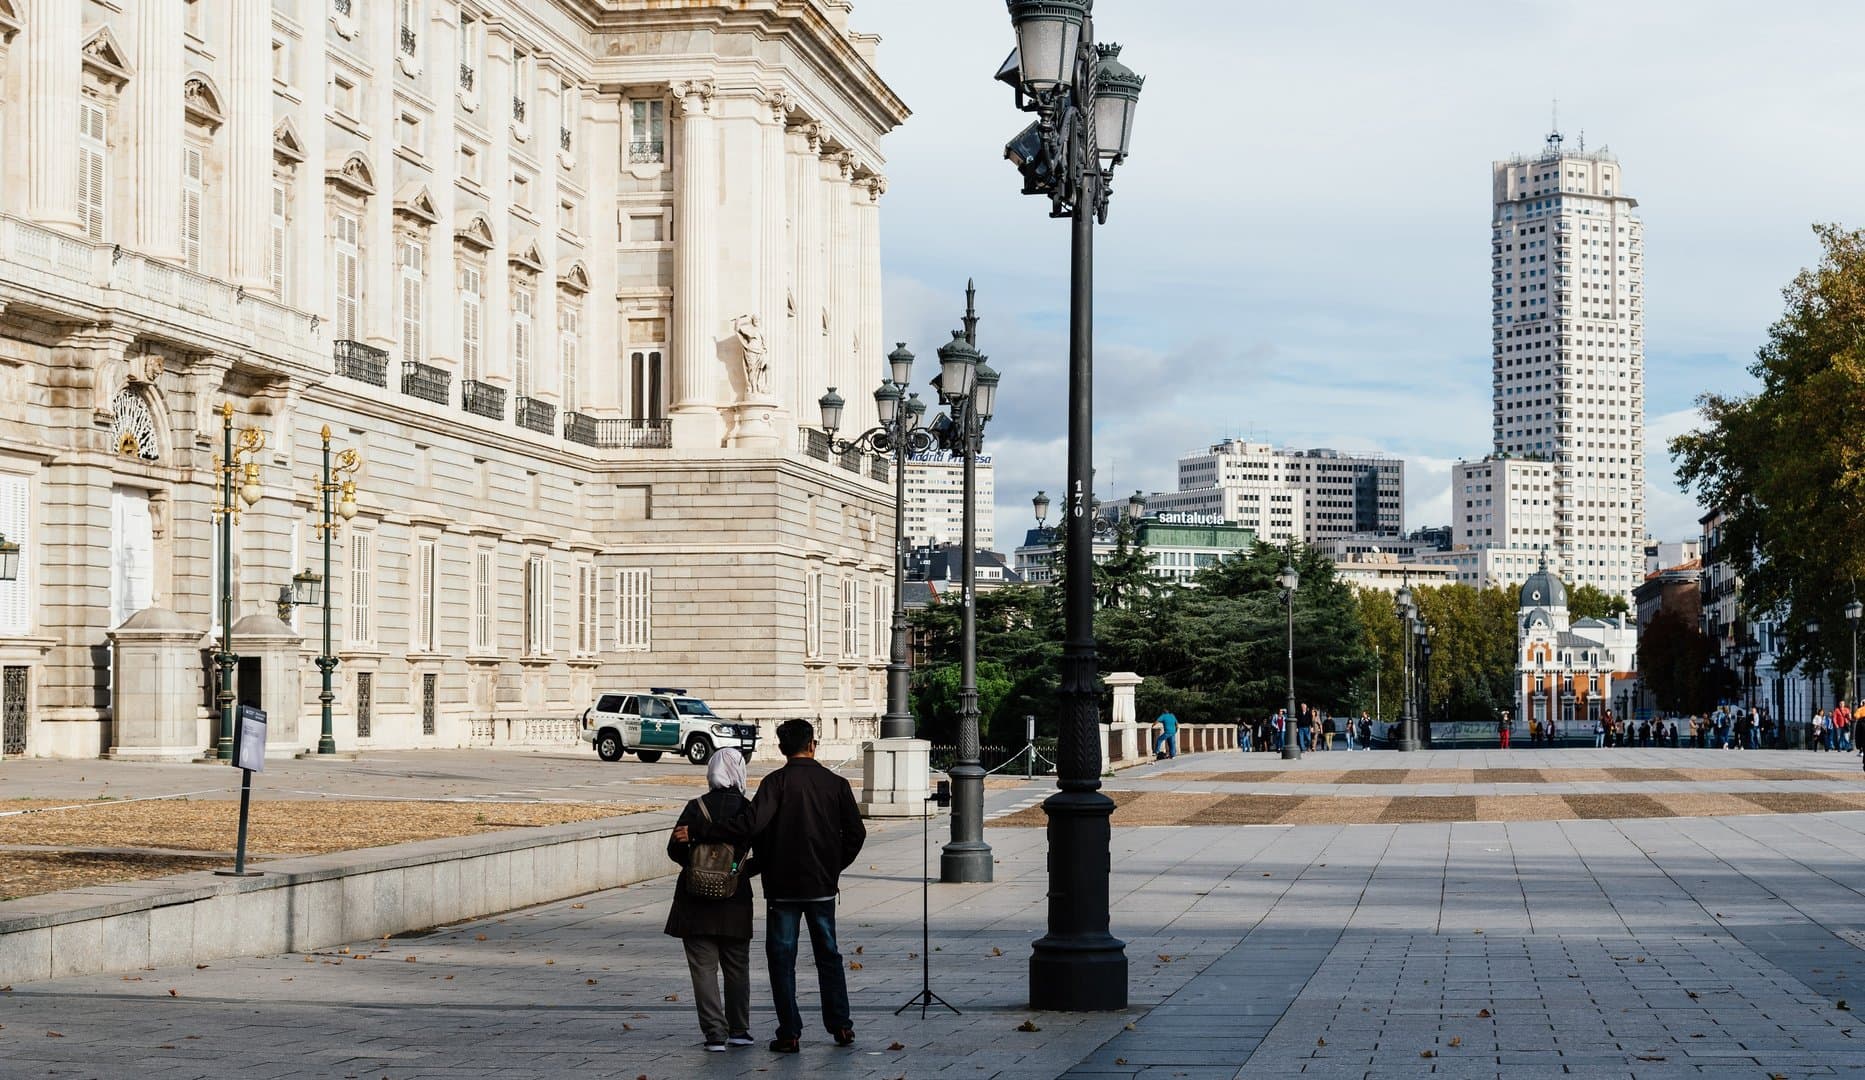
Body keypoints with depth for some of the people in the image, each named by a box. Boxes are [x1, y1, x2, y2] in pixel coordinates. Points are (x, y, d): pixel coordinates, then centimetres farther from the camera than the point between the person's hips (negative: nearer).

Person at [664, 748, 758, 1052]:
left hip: (697, 900, -2)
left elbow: (675, 849, -9)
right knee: (737, 968, 15)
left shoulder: (697, 807, -6)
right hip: (736, 901, 2)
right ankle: (739, 1030, 22)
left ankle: (715, 1033, -3)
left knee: (704, 968, 2)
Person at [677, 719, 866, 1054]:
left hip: (782, 887, -3)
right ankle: (841, 1027, 16)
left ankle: (790, 1033, 4)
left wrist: (697, 831, -21)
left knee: (782, 959, 5)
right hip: (823, 887, 3)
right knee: (828, 956, 16)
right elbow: (855, 833, 1)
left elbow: (751, 824, -24)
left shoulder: (777, 782, -11)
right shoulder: (835, 784, 0)